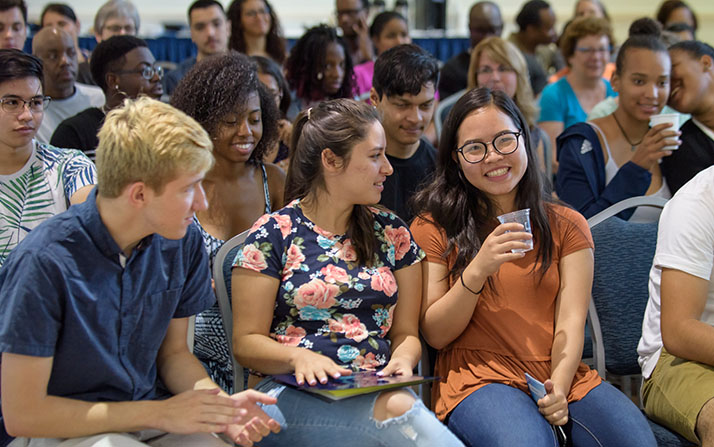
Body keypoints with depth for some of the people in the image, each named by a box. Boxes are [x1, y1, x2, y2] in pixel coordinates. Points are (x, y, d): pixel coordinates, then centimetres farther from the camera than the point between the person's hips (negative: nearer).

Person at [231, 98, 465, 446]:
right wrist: (298, 356, -17)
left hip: (376, 390, 4)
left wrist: (402, 360, -5)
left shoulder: (391, 233, 16)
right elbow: (246, 342, 3)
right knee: (397, 408, -36)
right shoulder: (273, 234, 4)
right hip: (292, 391, -3)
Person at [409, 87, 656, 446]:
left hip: (561, 377, 3)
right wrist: (478, 271, -14)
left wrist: (559, 387, -16)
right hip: (478, 376, -3)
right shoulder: (434, 228, 7)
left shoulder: (566, 226, 14)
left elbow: (571, 323, 4)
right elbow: (434, 335, 2)